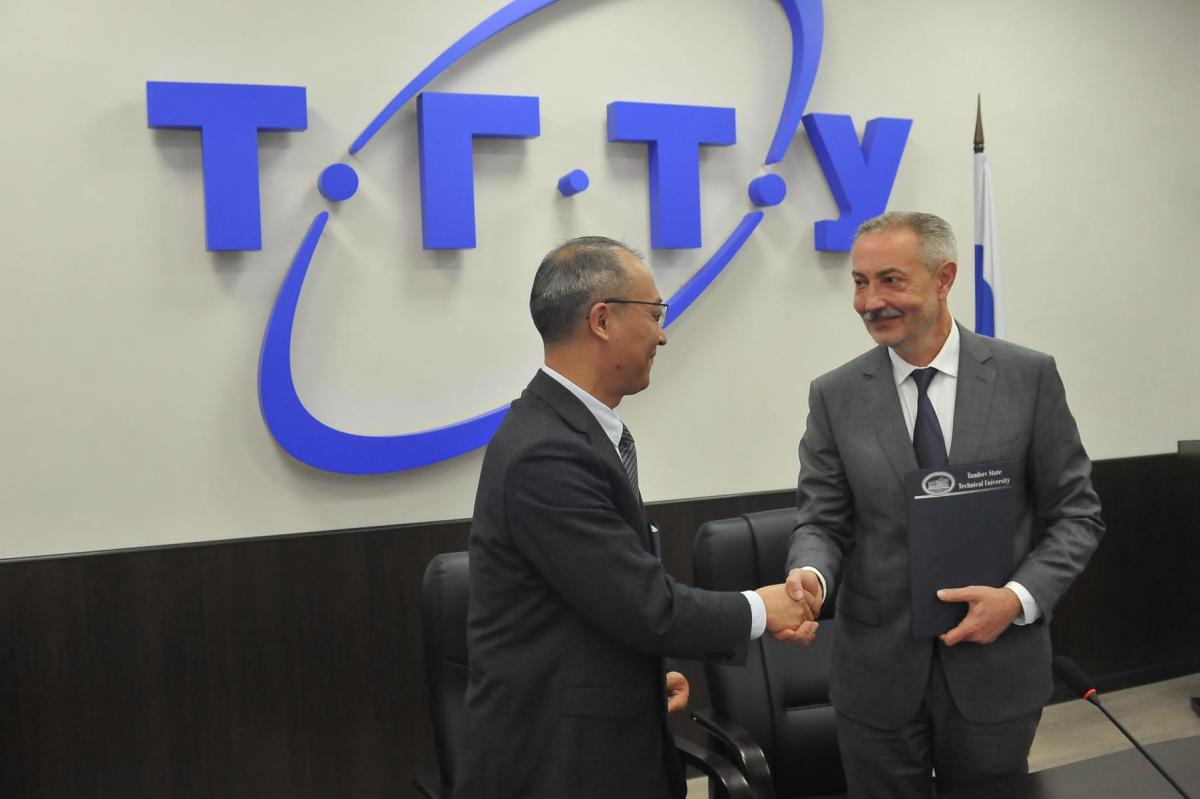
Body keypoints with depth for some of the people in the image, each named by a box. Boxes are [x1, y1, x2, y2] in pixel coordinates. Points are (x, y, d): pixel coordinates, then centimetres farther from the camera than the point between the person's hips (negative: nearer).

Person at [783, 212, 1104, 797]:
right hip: (878, 672, 1)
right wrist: (811, 573, -22)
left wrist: (1020, 598, -16)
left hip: (996, 667, 0)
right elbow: (822, 522, 0)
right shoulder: (835, 396, -2)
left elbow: (1075, 513, -1)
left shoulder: (1028, 376, -4)